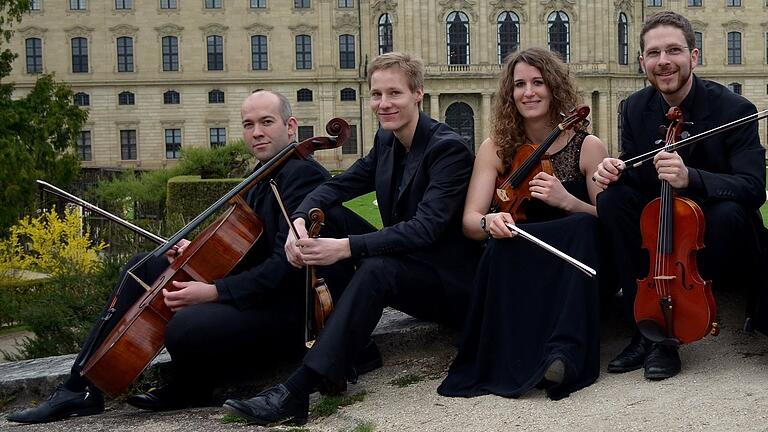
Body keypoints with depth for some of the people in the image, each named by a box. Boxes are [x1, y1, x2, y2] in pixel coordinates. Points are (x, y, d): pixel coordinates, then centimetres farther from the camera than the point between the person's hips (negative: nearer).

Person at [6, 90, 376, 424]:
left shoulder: (304, 175, -16)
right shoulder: (263, 177, 16)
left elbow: (287, 263, -26)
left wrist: (213, 292, -29)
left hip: (288, 306, -11)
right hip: (257, 288, 11)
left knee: (186, 327, -35)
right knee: (143, 267, 10)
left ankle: (188, 389, 2)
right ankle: (82, 389, 7)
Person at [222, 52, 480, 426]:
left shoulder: (449, 148, -18)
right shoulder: (386, 142, 6)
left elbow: (426, 227, -29)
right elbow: (337, 186, 8)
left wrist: (346, 247, -37)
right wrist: (301, 219, -16)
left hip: (450, 281, -8)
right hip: (409, 268, 8)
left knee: (377, 268, -35)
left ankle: (295, 392, -39)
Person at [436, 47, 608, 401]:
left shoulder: (588, 146, 2)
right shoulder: (496, 148, 5)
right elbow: (470, 221, -4)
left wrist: (567, 201, -21)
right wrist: (489, 222, -29)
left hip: (573, 266, 0)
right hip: (514, 267, 0)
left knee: (584, 226, -32)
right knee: (499, 244, -32)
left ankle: (566, 351, -39)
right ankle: (511, 358, -32)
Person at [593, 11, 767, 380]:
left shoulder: (735, 110, -16)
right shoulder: (636, 108, -1)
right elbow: (635, 176, 6)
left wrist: (690, 177, -43)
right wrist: (614, 171, -20)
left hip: (714, 231, -4)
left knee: (729, 212, -35)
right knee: (611, 198, -20)